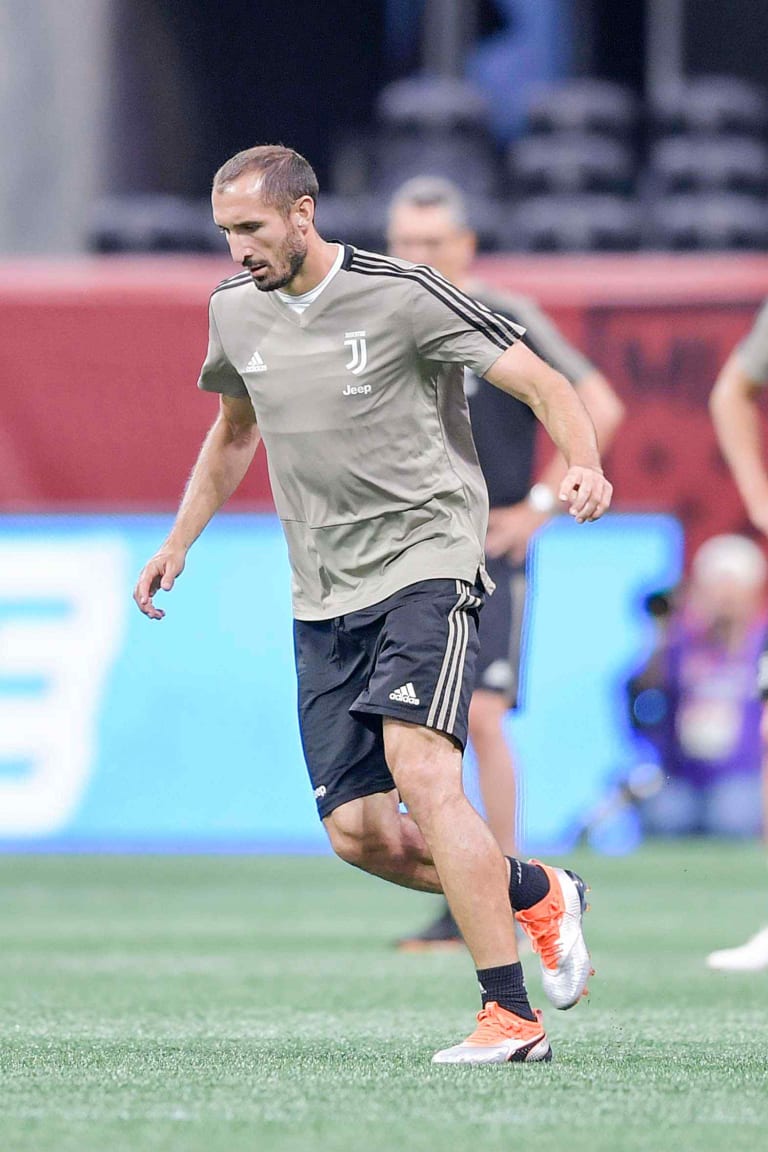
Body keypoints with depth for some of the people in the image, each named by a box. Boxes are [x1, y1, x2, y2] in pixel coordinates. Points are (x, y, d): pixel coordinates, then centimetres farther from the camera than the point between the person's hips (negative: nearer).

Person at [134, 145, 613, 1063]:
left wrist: (583, 466, -28)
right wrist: (179, 543, 24)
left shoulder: (402, 297, -11)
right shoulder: (235, 311, 8)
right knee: (359, 832, -4)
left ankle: (510, 1016, -24)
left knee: (418, 765, -26)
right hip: (324, 598, 6)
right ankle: (537, 894, 22)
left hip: (426, 559, -6)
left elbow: (544, 386, -9)